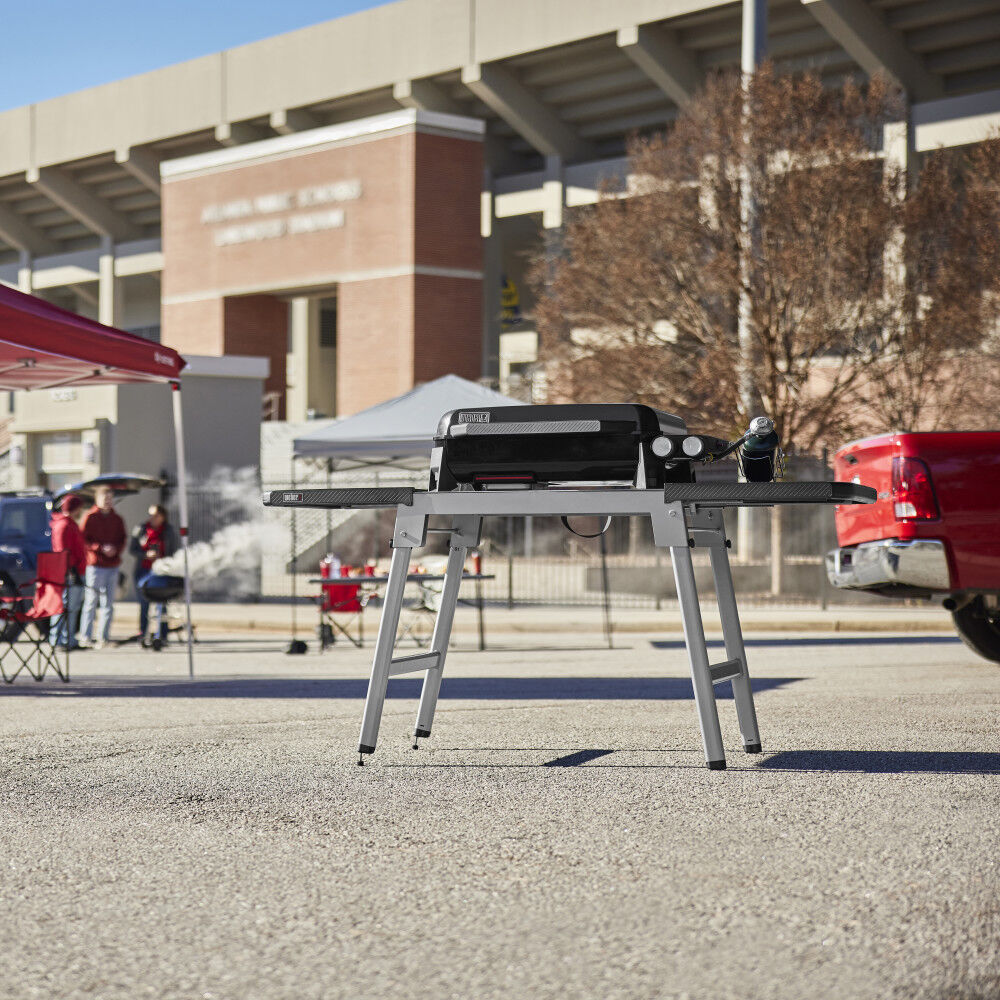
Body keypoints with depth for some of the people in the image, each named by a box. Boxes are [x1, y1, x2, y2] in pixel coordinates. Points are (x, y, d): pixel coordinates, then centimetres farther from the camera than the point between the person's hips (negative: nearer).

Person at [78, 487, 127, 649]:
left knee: (108, 604, 6)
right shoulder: (90, 517, -1)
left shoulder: (117, 519, 14)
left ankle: (104, 637, 10)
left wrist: (116, 549, -6)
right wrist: (101, 548, -17)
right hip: (95, 564, -5)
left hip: (112, 566, 5)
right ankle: (85, 636, 0)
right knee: (91, 601, -4)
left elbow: (123, 539, 15)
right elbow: (84, 540, -6)